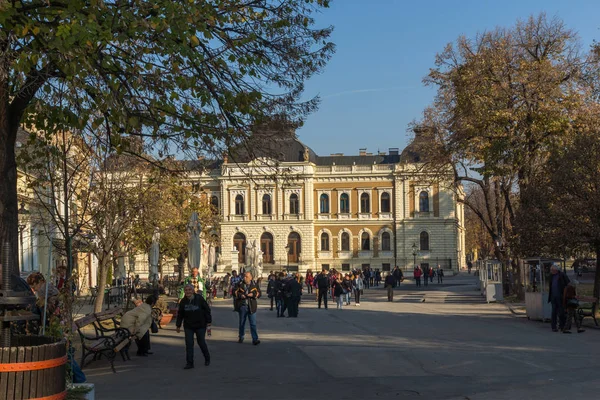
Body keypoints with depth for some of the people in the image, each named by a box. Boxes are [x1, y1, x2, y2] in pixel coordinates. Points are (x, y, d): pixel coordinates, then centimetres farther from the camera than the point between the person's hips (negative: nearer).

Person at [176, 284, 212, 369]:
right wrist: (178, 325, 7)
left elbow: (207, 310, -3)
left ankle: (207, 359, 30)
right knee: (189, 344, -3)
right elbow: (180, 314, 7)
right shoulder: (183, 301, -1)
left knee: (201, 342, 7)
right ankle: (189, 363, 3)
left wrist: (208, 321, -4)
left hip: (200, 325, -2)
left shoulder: (199, 299, -9)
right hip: (188, 326, 2)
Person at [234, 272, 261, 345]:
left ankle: (255, 339, -6)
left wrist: (253, 294, -16)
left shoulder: (255, 285, 2)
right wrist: (240, 295, -11)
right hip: (242, 306, 2)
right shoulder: (240, 284, 3)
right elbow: (235, 292, 7)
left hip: (251, 306, -2)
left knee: (253, 323, -5)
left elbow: (259, 294, 1)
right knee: (242, 323, 14)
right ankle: (241, 338, 28)